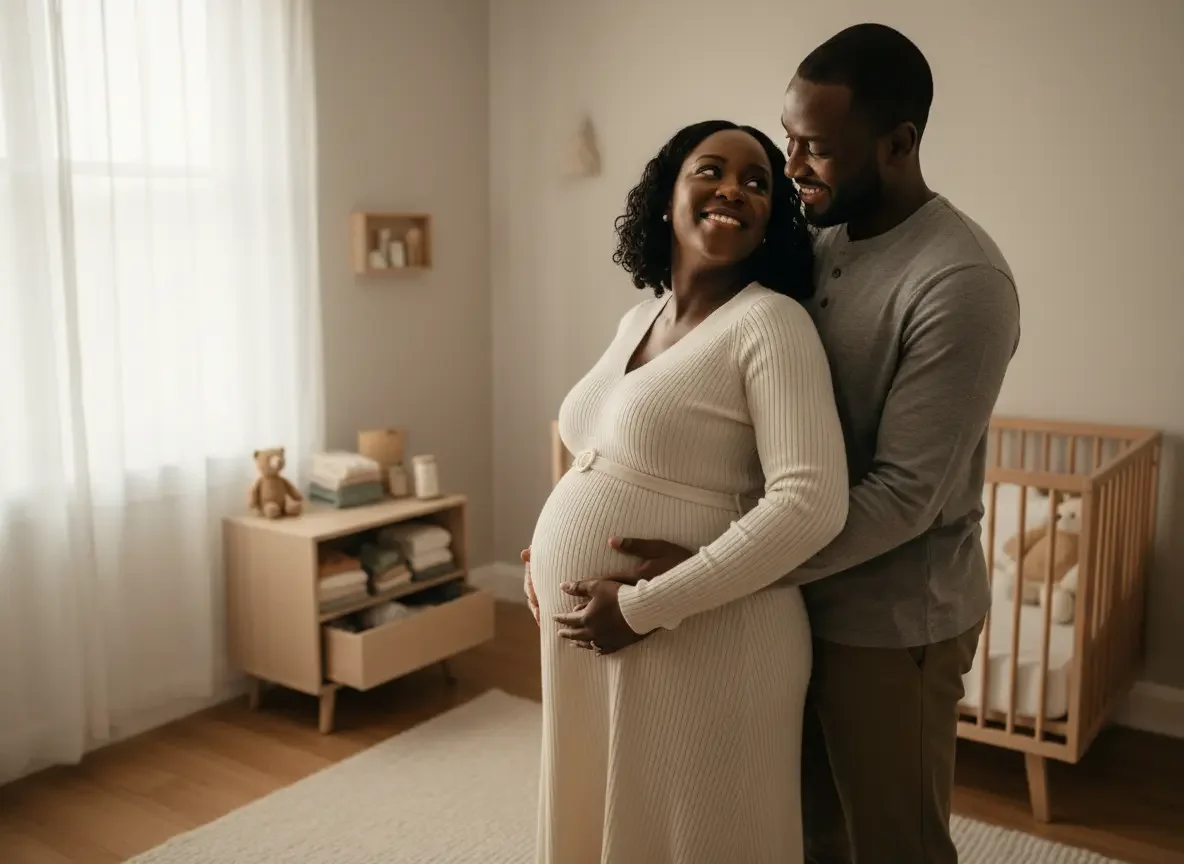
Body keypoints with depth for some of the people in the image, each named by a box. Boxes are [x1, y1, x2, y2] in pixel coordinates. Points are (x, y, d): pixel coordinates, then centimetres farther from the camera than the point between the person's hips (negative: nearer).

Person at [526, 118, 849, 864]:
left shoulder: (771, 322, -14)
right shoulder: (639, 320, 10)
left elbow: (811, 505, -24)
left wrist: (645, 607, -22)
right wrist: (560, 546, 8)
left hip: (704, 650, -7)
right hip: (594, 642, 8)